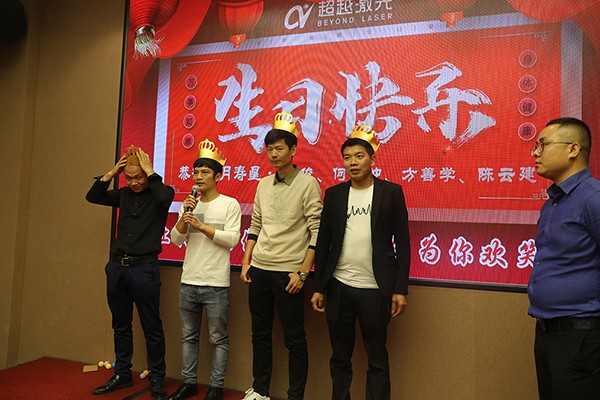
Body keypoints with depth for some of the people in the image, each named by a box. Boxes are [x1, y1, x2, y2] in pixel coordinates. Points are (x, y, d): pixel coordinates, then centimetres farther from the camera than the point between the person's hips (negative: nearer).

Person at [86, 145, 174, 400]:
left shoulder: (158, 193, -3)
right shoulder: (124, 194, 11)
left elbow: (165, 197, -25)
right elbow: (92, 197, 11)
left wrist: (150, 171, -15)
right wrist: (112, 172, 2)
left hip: (144, 267, -5)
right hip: (117, 265, 6)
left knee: (151, 326, 2)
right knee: (120, 325, 15)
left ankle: (156, 379, 15)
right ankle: (122, 375, 29)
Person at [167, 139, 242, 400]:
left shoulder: (229, 204, -3)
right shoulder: (190, 205, 11)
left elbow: (232, 239, -13)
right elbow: (175, 239, 7)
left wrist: (201, 225, -16)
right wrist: (185, 216, -9)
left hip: (215, 285, -5)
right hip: (188, 282, 5)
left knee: (218, 338, 5)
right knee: (188, 336, 15)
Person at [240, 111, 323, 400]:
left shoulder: (308, 184, -8)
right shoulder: (263, 184, 10)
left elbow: (317, 232, -11)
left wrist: (303, 272, -15)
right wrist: (246, 263, 11)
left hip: (288, 272, -6)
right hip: (259, 269, 6)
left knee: (294, 339, 3)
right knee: (260, 334, 15)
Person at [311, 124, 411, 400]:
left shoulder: (391, 192, 0)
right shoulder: (334, 194, 7)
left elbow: (402, 243, -1)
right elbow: (323, 242, 8)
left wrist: (400, 289, -5)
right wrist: (319, 288, 6)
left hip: (375, 289, -2)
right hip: (339, 287, 3)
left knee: (377, 361, 10)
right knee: (340, 358, 14)